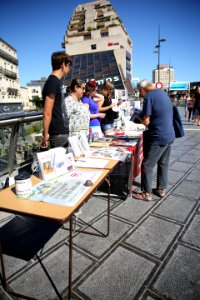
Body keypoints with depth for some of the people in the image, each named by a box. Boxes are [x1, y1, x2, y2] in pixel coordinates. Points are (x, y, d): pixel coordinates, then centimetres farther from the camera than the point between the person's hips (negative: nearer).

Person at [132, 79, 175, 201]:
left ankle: (147, 193, 12)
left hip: (158, 138, -9)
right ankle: (161, 189, 29)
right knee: (163, 164, 17)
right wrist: (145, 115, 16)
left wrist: (139, 116, 3)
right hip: (169, 136, 9)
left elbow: (146, 121, -16)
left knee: (147, 166, 3)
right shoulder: (164, 93, 12)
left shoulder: (149, 96, -14)